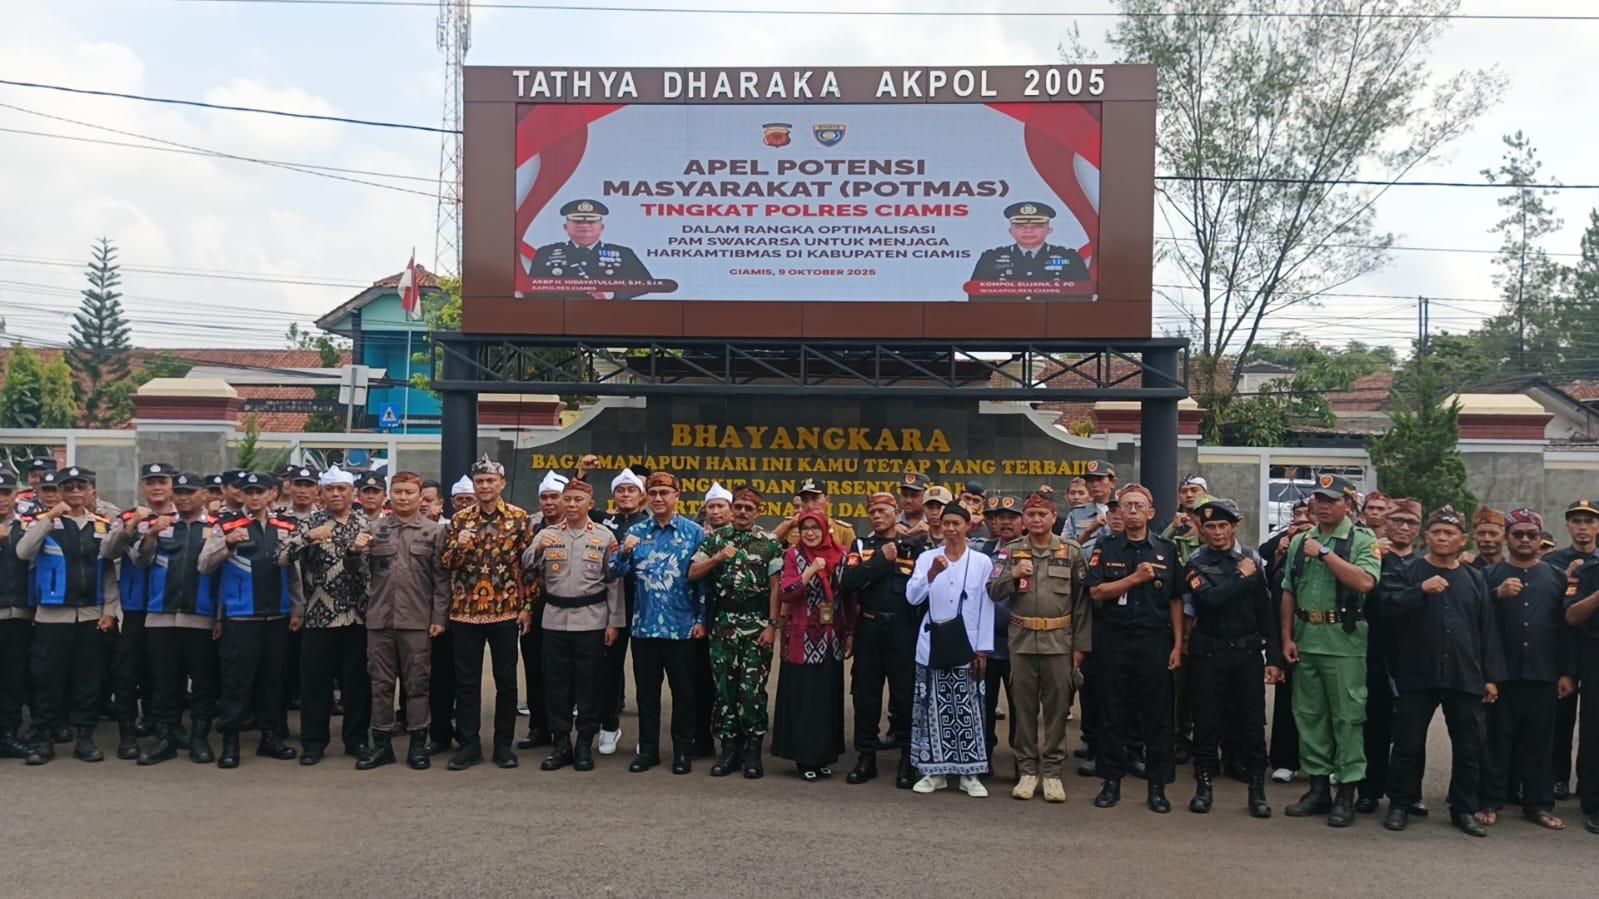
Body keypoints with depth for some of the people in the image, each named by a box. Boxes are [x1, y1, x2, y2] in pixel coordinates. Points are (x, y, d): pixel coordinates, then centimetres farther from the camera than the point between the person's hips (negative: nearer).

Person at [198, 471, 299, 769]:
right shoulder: (226, 527, -1)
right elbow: (204, 565, -9)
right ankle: (230, 742, 7)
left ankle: (271, 736, 20)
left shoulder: (286, 529, 9)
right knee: (236, 680, -1)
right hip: (239, 618, -3)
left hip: (277, 617, 4)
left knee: (273, 678, 10)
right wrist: (227, 543, -24)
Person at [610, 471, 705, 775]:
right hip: (644, 625, 2)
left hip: (682, 627, -2)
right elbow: (619, 573, 3)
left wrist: (701, 619, -5)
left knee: (683, 691, 6)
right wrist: (625, 552, -17)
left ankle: (683, 750, 18)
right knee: (646, 691, 10)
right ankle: (648, 749, 20)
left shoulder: (694, 533, -1)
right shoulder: (635, 532, 7)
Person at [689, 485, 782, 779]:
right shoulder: (714, 538, 9)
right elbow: (692, 574, 4)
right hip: (723, 623, 3)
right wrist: (717, 558, -12)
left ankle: (753, 749, 8)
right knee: (724, 686, 5)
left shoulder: (770, 542, 1)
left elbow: (776, 586, -2)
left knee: (753, 687, -3)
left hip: (756, 625, -2)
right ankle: (730, 747, 15)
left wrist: (772, 625, -8)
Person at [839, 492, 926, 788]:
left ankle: (908, 759, 11)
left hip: (903, 630, -2)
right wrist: (883, 559, -11)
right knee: (865, 693, 6)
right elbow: (848, 581, -9)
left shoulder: (914, 546, 4)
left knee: (905, 693, 1)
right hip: (868, 629, 2)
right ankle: (866, 756, 17)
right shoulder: (860, 546, 8)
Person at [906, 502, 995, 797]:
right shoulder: (927, 558, 5)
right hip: (932, 646, 1)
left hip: (967, 648, -1)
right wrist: (932, 573, -19)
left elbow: (986, 608, 1)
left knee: (968, 713, 1)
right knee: (934, 711, 5)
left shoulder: (982, 562, 2)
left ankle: (970, 773, 10)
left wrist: (983, 649, -3)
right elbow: (912, 597, -4)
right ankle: (934, 771, 14)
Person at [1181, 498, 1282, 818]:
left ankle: (1257, 790, 14)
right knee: (1206, 722, 5)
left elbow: (1266, 612, 4)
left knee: (1253, 722, 4)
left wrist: (1273, 658, 1)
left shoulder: (1252, 560, 3)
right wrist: (1241, 577, -12)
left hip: (1248, 651, 1)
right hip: (1208, 655, -1)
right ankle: (1203, 787, 17)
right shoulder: (1195, 563, -1)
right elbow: (1208, 599, -20)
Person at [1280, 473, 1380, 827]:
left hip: (1344, 643, -5)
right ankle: (1318, 787, 22)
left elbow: (1364, 582, -21)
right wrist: (1287, 637, 6)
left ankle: (1346, 793, 9)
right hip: (1305, 641, 5)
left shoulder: (1363, 541, -4)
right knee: (1309, 715, 11)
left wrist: (1325, 553, -16)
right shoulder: (1300, 542, 12)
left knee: (1347, 718, 0)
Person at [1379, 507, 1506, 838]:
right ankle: (1400, 805, 14)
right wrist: (1421, 589, -25)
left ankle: (1464, 809, 20)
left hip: (1465, 677, 3)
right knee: (1408, 744, 2)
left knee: (1469, 746, 7)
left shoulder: (1474, 579, 12)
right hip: (1417, 674, -3)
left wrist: (1492, 676, 6)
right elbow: (1387, 605, -12)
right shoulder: (1407, 572, 3)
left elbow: (1488, 630, 11)